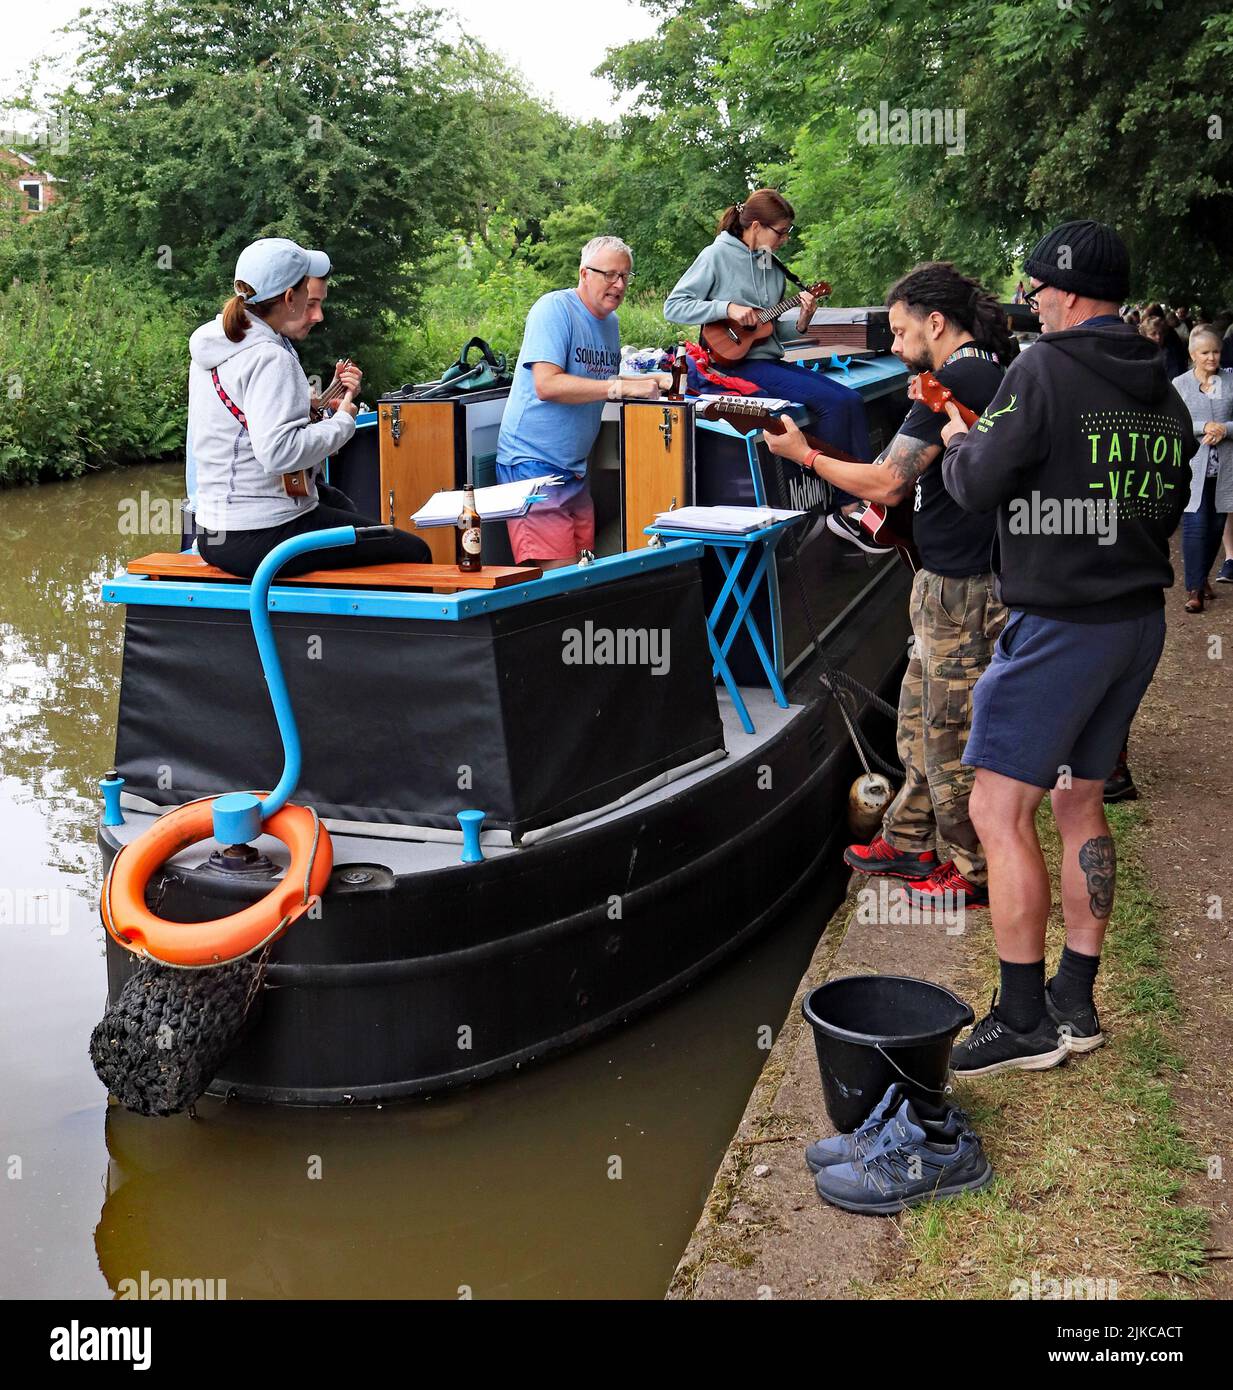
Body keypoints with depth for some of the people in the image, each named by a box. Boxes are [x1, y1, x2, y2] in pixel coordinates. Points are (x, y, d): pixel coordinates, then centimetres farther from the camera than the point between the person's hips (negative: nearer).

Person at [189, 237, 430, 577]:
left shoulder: (214, 342, 11)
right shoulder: (269, 358, -20)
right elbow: (279, 452, -32)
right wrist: (342, 421, -17)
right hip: (265, 536, -10)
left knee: (335, 501, 39)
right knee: (414, 553, -2)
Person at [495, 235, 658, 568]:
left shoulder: (609, 321, 15)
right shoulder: (554, 308, -12)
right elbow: (546, 385, -23)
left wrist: (653, 381, 9)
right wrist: (621, 387, -24)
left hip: (575, 469, 9)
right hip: (534, 462, -9)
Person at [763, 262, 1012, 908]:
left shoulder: (952, 382, -19)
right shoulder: (998, 375, 12)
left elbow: (886, 483, -21)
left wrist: (803, 453, -9)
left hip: (958, 588, -10)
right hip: (974, 574, 10)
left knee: (951, 734, 1)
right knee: (920, 717, 19)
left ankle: (976, 872, 13)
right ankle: (910, 840, 31)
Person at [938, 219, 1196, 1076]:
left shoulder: (1044, 371, -12)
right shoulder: (1163, 392, 11)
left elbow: (978, 485, -13)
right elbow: (1169, 507, 18)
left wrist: (960, 441, 8)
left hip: (1061, 625, -8)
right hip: (1139, 620, 9)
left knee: (999, 811, -4)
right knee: (1080, 804, 16)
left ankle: (1024, 1021, 0)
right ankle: (1076, 1005, 22)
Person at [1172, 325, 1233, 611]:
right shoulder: (1179, 384, 0)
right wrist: (1205, 427, -18)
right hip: (1192, 466, -3)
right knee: (1195, 525, -8)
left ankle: (1202, 576, 29)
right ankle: (1194, 588, -3)